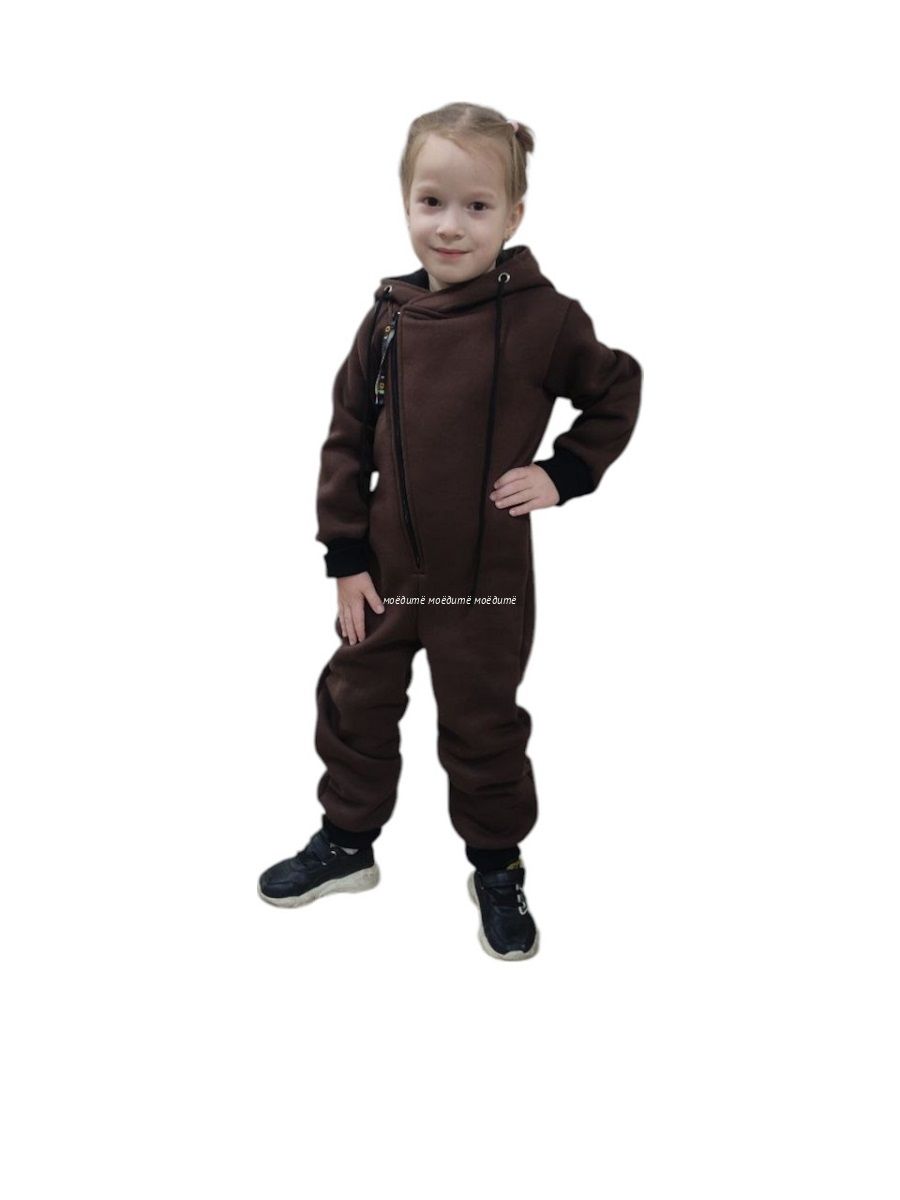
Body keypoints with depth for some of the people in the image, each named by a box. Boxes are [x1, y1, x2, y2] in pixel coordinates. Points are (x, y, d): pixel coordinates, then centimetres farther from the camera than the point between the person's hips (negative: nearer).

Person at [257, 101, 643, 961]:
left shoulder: (542, 317, -13)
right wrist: (345, 556, -1)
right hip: (387, 567, 4)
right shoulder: (389, 316, -3)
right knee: (354, 702, 16)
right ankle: (347, 840, 39)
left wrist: (564, 474, -8)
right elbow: (347, 438, 2)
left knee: (482, 725, 10)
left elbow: (617, 390, 3)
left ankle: (497, 867, 33)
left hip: (487, 577, -4)